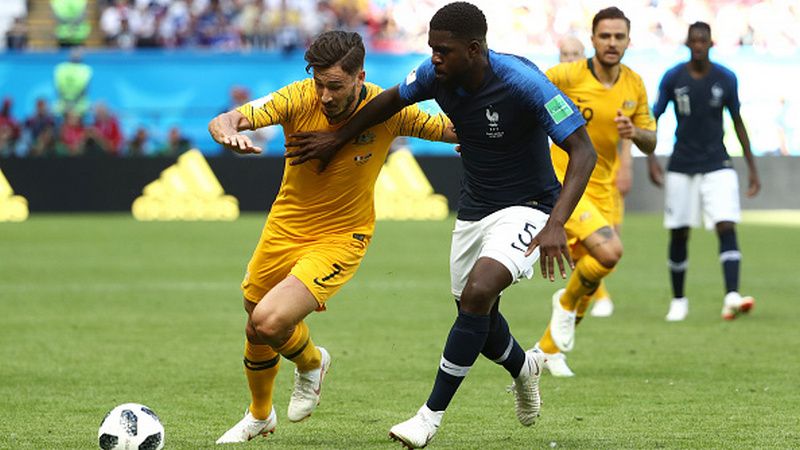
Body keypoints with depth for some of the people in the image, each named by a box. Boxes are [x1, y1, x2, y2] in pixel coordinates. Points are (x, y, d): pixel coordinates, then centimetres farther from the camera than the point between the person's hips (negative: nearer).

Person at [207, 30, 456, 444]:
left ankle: (311, 363, 12)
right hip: (284, 228, 3)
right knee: (256, 335, 16)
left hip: (341, 238, -3)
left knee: (270, 322, -23)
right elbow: (223, 122, -26)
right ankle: (259, 416, 46)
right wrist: (229, 133, -51)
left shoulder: (387, 111, -19)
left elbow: (450, 130, -6)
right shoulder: (299, 99, -19)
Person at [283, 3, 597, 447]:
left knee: (478, 294, -27)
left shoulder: (523, 82, -27)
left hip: (526, 208, -7)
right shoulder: (437, 75, -10)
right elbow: (393, 99, 13)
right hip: (474, 208, 7)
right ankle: (524, 367, 50)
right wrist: (338, 139, 15)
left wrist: (556, 224, -38)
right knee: (476, 316, 15)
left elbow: (584, 150, -27)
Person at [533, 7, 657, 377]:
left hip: (601, 189, 6)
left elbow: (650, 144, 10)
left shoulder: (635, 85, 3)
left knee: (591, 275, 8)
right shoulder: (568, 75, -13)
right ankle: (567, 302, 3)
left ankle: (548, 348, 30)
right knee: (609, 250, -27)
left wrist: (635, 132, -13)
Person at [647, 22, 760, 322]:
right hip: (681, 167, 1)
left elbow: (737, 122, 9)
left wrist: (752, 168, 9)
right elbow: (653, 119, 6)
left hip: (717, 165, 0)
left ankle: (732, 297, -27)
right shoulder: (672, 78, -2)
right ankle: (678, 300, 21)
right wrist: (651, 159, -6)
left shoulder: (726, 79, 0)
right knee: (678, 234, 5)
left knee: (727, 227, -17)